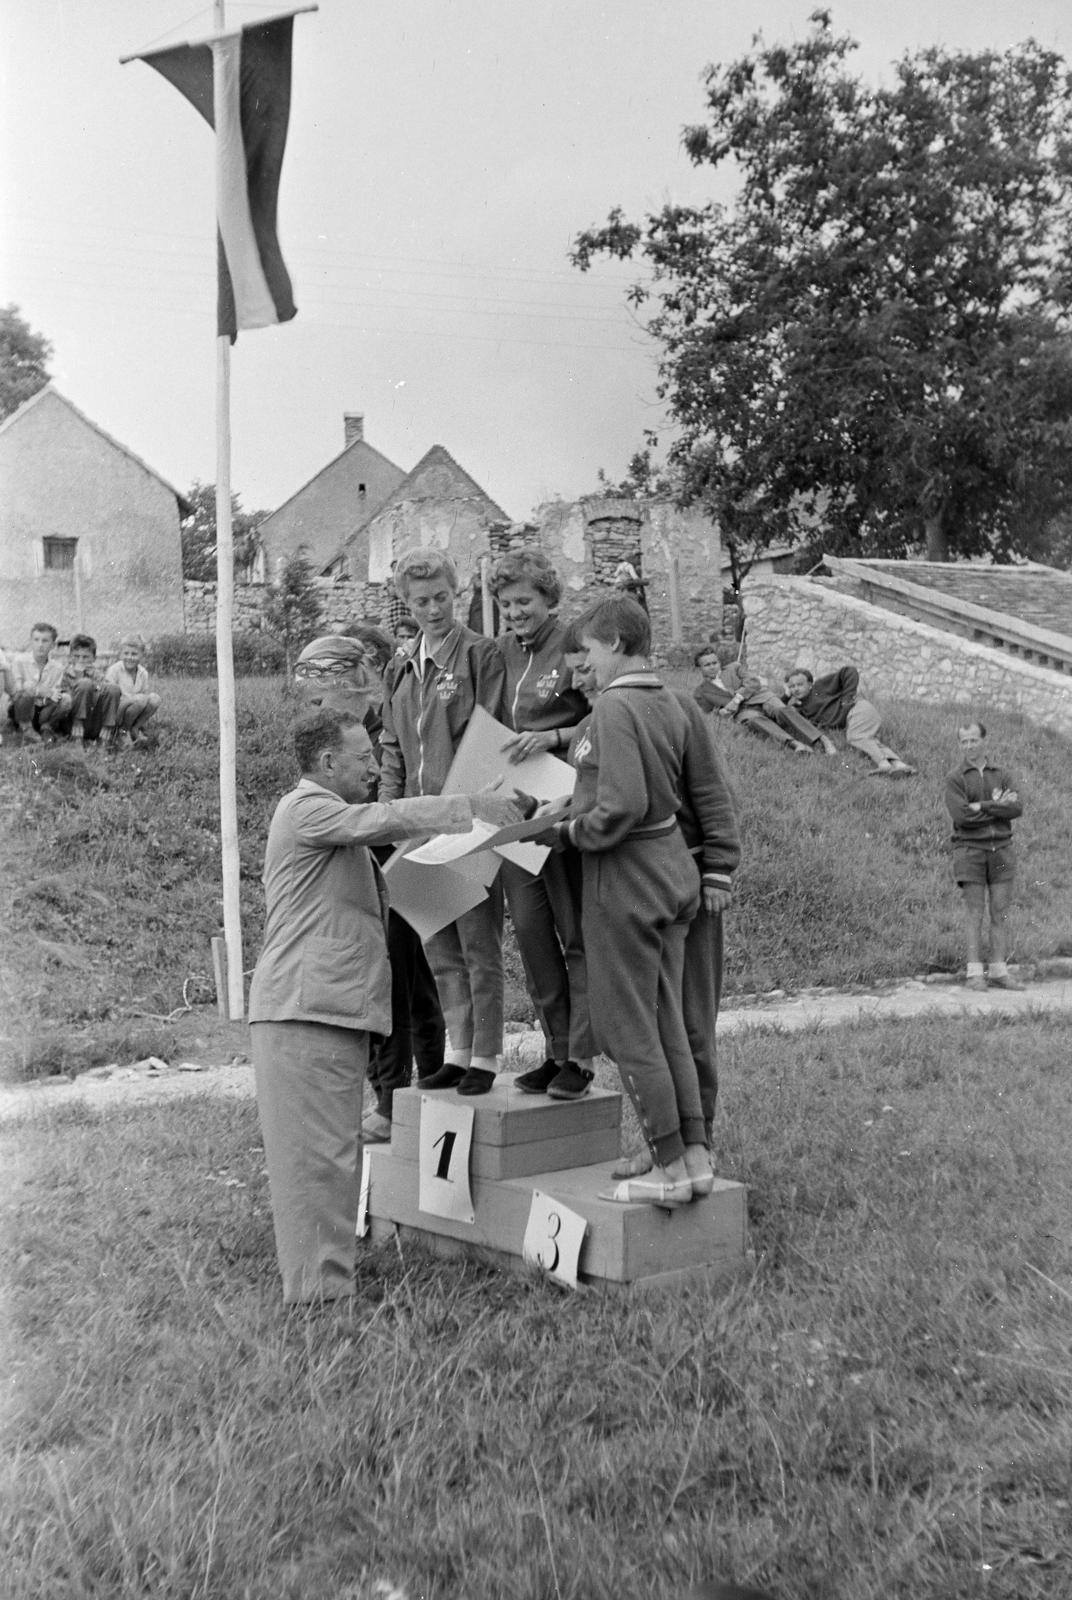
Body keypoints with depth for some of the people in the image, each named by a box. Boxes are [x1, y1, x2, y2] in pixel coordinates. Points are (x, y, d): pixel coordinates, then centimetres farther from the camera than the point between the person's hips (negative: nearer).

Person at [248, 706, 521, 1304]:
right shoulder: (307, 808, -7)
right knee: (316, 1154, -7)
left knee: (333, 1151, 13)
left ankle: (330, 1280, 20)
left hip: (336, 1009, 10)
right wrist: (470, 806, -18)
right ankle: (317, 1290, -2)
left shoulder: (337, 825, 27)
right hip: (304, 1009, -10)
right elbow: (386, 819, -19)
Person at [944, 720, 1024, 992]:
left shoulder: (1002, 776, 10)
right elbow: (961, 815, -15)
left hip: (1001, 849, 3)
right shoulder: (954, 779, 0)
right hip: (969, 849, -3)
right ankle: (975, 973, -1)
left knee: (1000, 912, 2)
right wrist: (997, 806, -11)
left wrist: (982, 806, -16)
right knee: (974, 913, -4)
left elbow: (1016, 808, -7)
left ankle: (999, 972, 7)